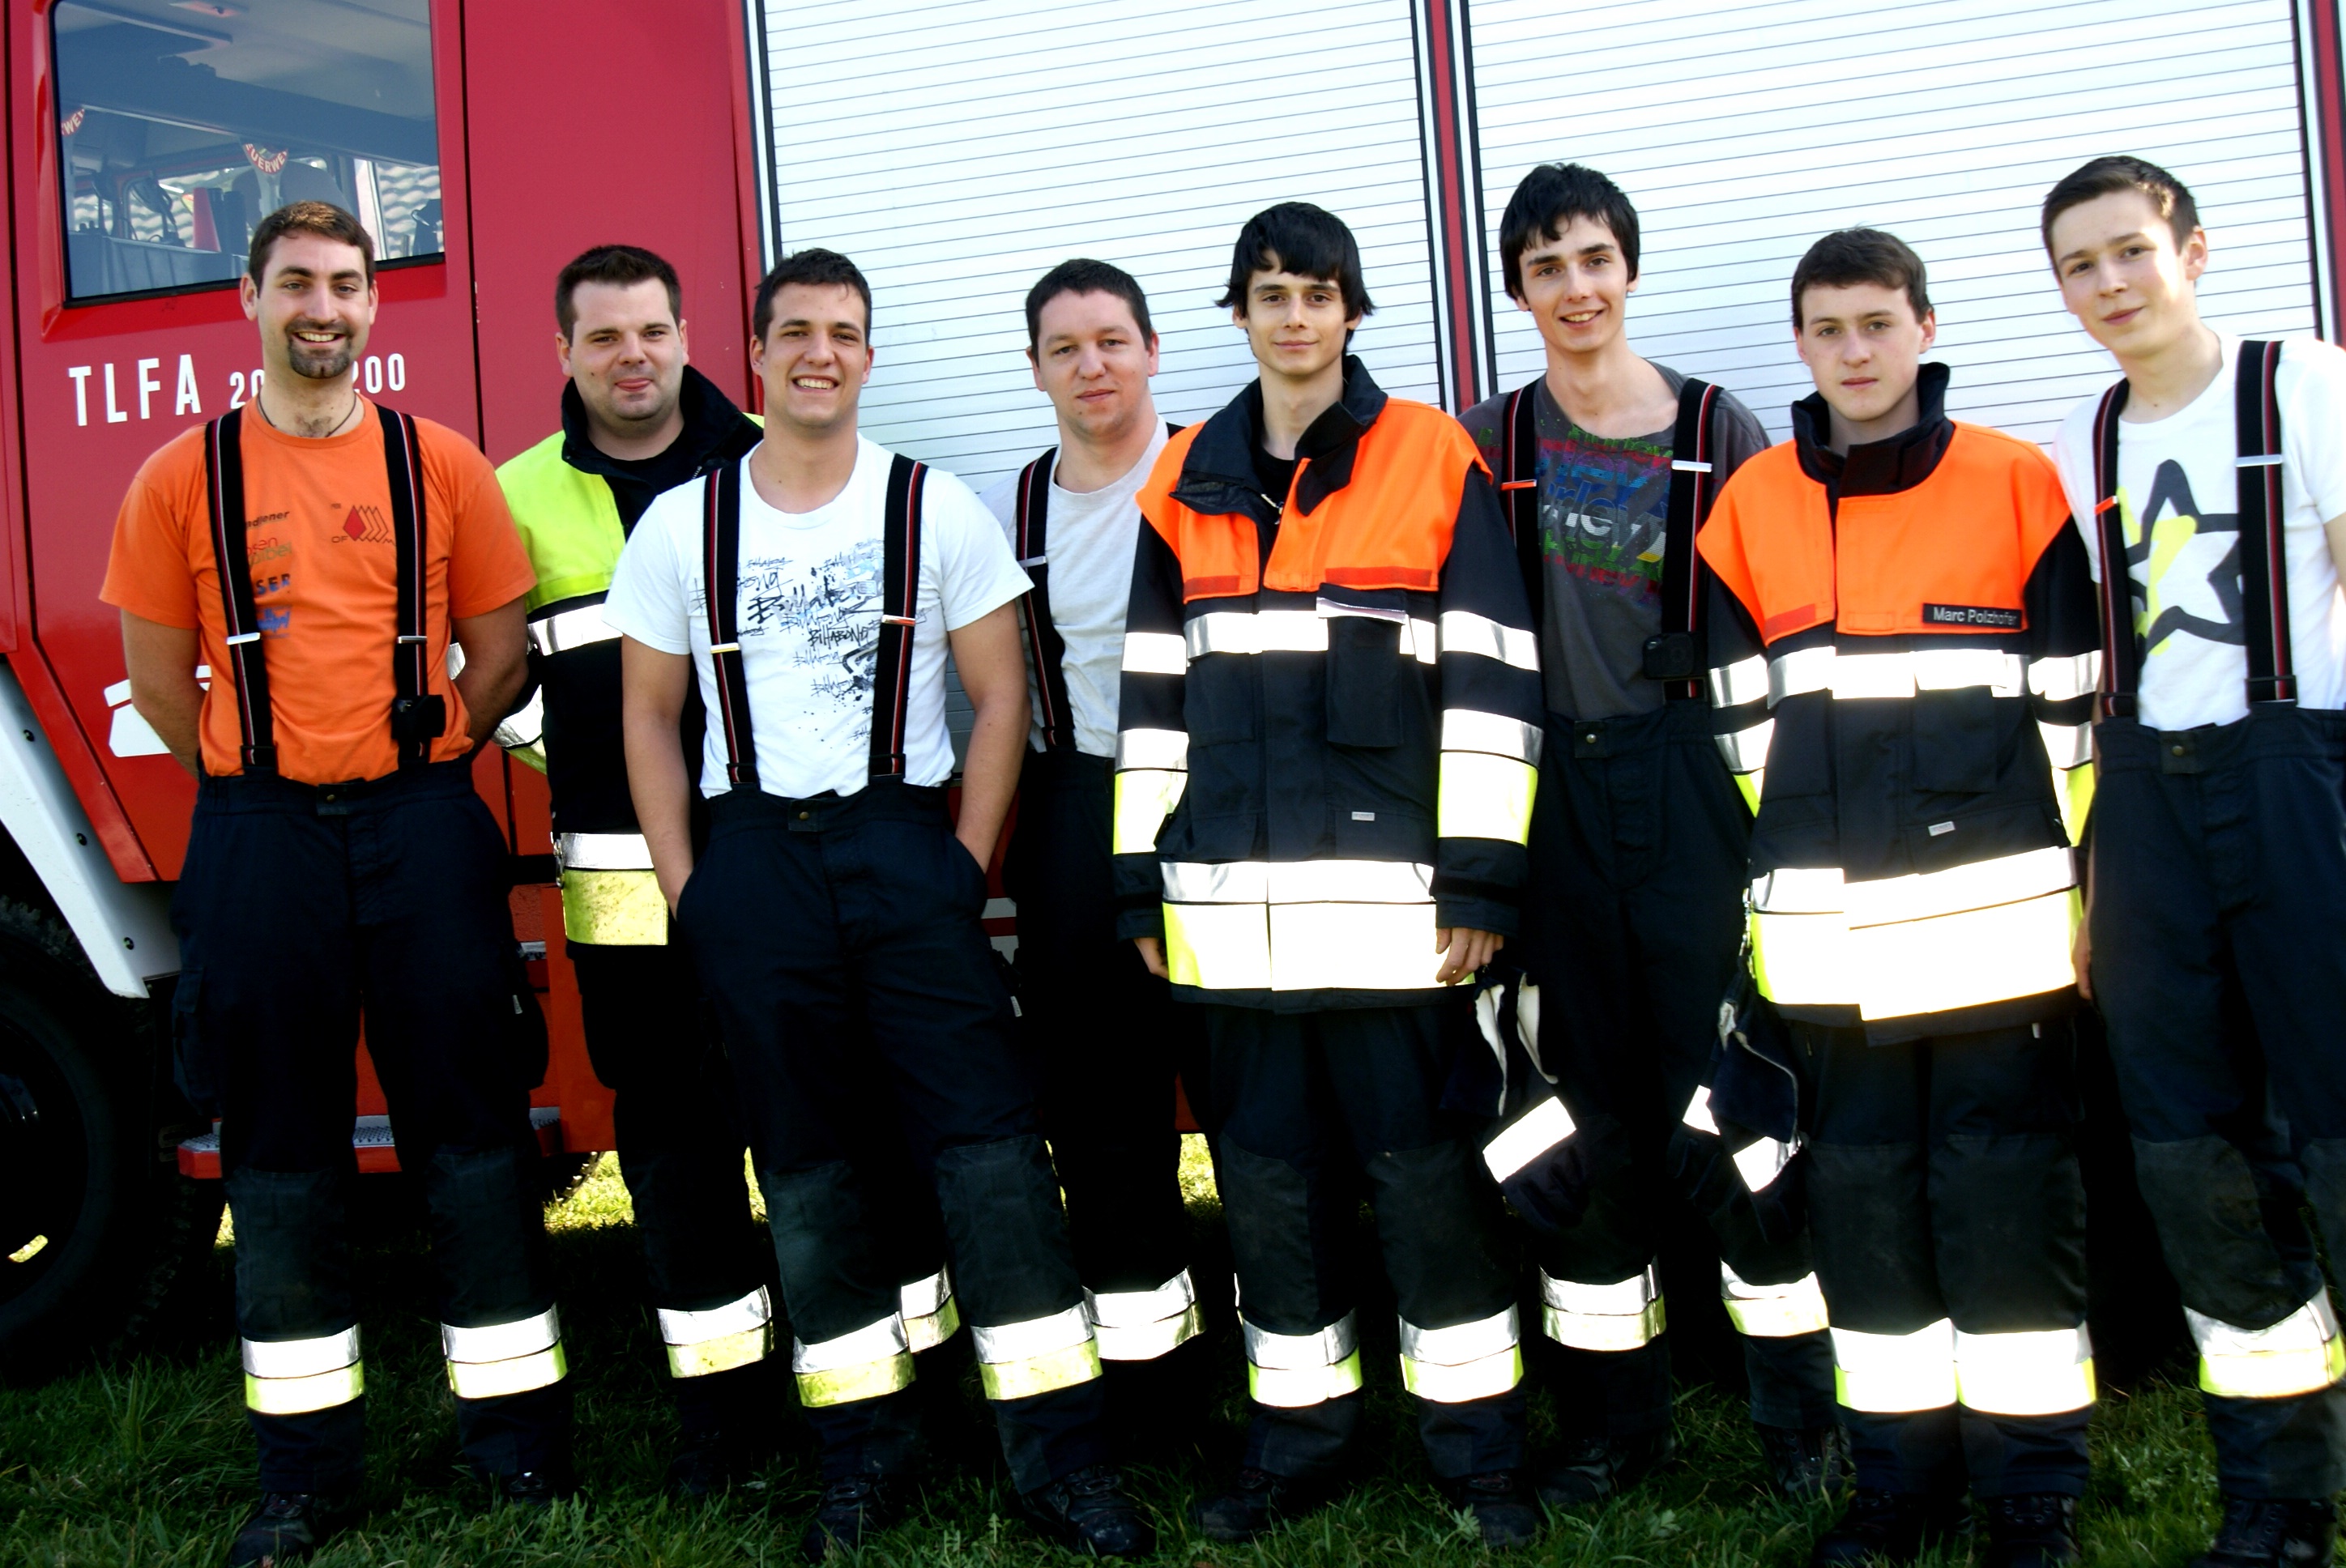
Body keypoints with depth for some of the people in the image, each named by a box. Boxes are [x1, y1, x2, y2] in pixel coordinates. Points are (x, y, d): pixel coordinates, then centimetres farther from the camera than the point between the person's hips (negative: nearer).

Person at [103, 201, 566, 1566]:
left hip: (421, 823, 0)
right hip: (259, 832, 1)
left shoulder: (442, 465, 4)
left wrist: (411, 765, 4)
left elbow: (499, 650, 7)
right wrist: (266, 776, 5)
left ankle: (518, 1424, 15)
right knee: (281, 1143, 7)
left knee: (470, 1121, 3)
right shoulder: (184, 477, 4)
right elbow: (161, 678, 7)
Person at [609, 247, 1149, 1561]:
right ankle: (865, 1442, 19)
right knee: (809, 1156, 7)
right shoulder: (681, 524, 6)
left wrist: (968, 859, -4)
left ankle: (1058, 1444, 0)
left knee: (986, 1133, -7)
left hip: (906, 840, -1)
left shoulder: (938, 508, 2)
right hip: (754, 856, 2)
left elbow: (1001, 691, 3)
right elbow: (652, 716, 9)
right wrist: (686, 885, 2)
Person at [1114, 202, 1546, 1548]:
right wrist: (1145, 886, 10)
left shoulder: (1436, 461, 1)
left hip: (1387, 894, -4)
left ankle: (1481, 1444, 17)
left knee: (1423, 1167, 1)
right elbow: (1153, 690, 14)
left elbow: (1488, 677, -3)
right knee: (1268, 1169, 11)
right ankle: (1298, 1436, 24)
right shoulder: (1188, 481, 13)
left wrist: (1479, 879, -9)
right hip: (1235, 900, 4)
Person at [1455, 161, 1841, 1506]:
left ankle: (1800, 1413, 14)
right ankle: (1616, 1418, 21)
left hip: (1690, 776, -2)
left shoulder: (1719, 431, 2)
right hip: (1558, 790, 2)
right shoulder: (1491, 442, 7)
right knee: (1589, 1106, 8)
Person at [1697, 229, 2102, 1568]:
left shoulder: (2018, 485, 3)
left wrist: (2075, 892, 3)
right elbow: (1745, 720, 11)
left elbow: (2069, 710, 4)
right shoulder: (1750, 507, 8)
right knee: (1861, 1198, 7)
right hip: (1827, 933, 2)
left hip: (1997, 921, -2)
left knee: (2009, 1196, 1)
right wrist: (1778, 886, 9)